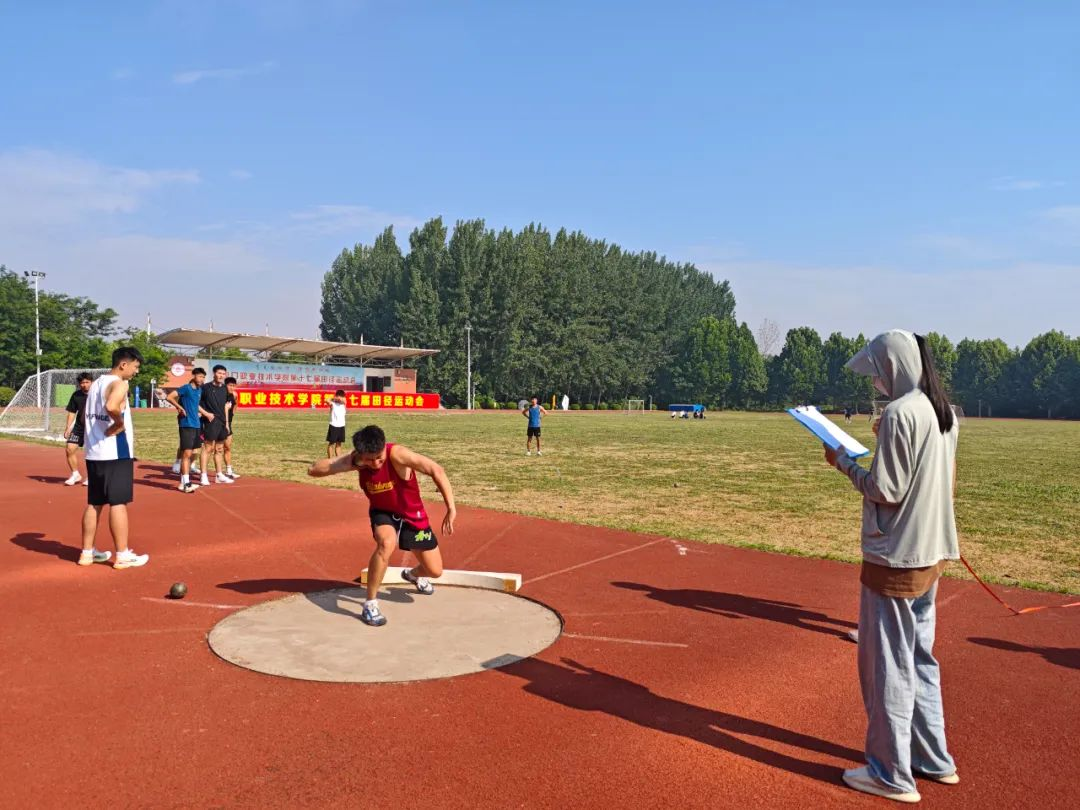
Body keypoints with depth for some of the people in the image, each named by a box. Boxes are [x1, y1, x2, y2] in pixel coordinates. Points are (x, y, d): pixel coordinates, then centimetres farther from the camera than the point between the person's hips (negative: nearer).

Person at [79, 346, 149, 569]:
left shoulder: (95, 383, 15)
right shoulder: (119, 384, -12)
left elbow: (91, 415, 16)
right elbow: (111, 407, -32)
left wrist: (111, 424, 6)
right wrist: (120, 424, -16)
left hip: (93, 452, 8)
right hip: (115, 452, -8)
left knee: (94, 503, 14)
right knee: (118, 503, -3)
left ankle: (87, 553, 20)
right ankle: (122, 556, 2)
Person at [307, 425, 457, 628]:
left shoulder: (397, 454, -33)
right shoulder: (355, 459, -21)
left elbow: (436, 470, -39)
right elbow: (313, 470, -22)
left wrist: (451, 508, -45)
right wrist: (350, 464, -34)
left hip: (412, 515, 0)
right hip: (383, 513, 0)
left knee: (435, 571, 3)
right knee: (386, 543, -36)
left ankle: (413, 574, 43)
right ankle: (370, 605, -20)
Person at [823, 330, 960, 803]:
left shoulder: (899, 413, -19)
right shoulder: (945, 413, 9)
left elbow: (885, 491, -18)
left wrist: (844, 462, -4)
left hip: (895, 557, -9)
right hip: (932, 552, 9)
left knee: (886, 663, 3)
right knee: (920, 659, 20)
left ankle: (892, 774, 13)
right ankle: (933, 759, 31)